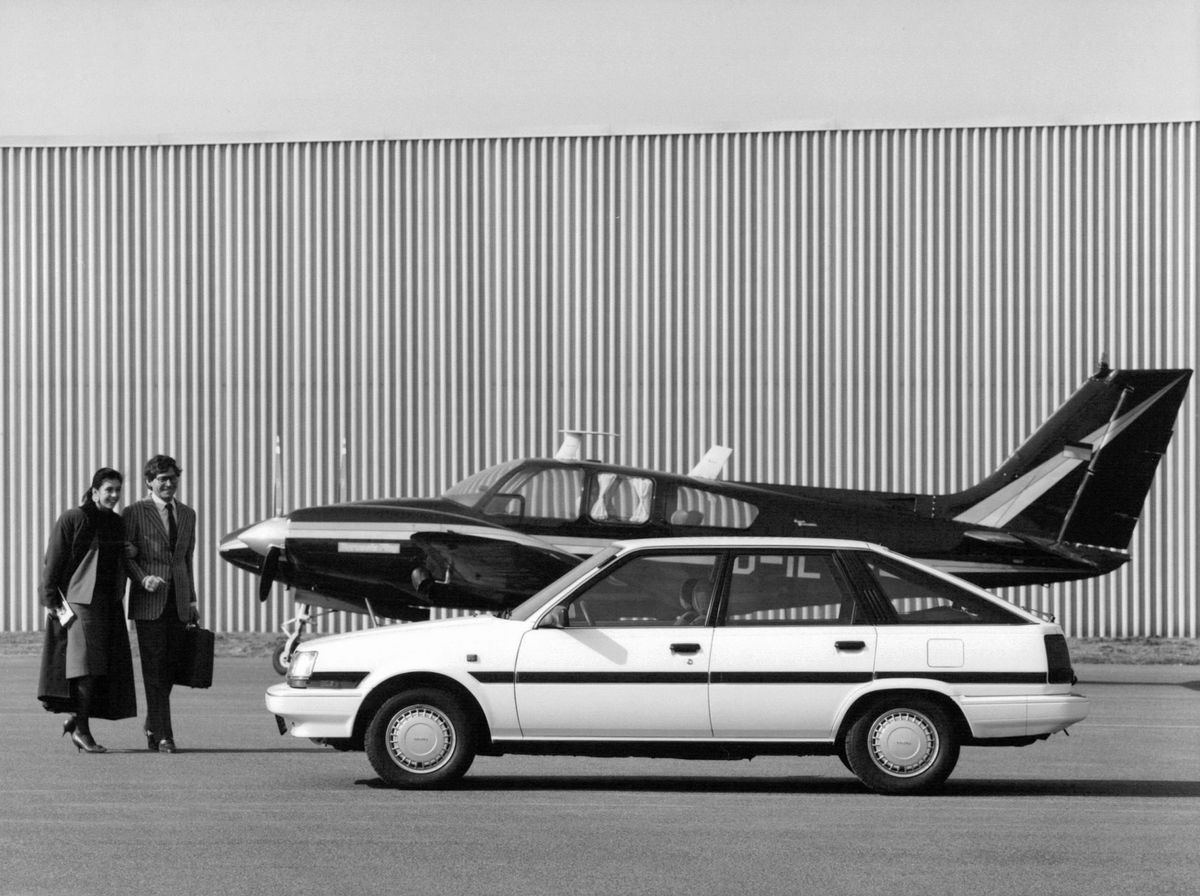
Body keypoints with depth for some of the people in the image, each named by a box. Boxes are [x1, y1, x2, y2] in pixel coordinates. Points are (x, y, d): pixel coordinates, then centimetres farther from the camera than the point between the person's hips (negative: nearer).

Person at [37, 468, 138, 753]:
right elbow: (52, 561, -6)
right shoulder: (73, 519, -5)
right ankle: (81, 729, -7)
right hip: (81, 598, -7)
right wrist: (51, 600, -11)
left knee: (109, 666, 4)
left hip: (109, 602, 7)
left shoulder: (117, 523, 14)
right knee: (87, 662, -12)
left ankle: (75, 717, 20)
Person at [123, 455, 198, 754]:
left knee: (168, 671, 8)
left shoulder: (187, 514, 14)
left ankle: (152, 728, 25)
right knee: (153, 670, -7)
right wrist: (143, 578, -21)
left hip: (178, 602, 5)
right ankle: (162, 736, -9)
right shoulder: (134, 513, -2)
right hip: (149, 602, -5)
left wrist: (192, 599, 16)